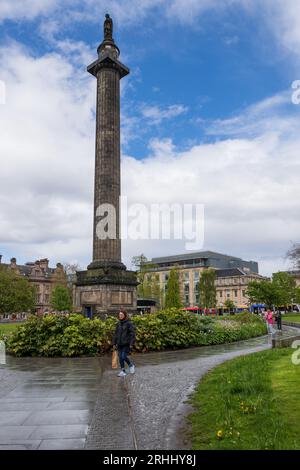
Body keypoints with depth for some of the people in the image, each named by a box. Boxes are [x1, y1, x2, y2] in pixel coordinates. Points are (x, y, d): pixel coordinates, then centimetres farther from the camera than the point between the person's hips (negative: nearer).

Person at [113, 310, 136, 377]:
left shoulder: (129, 323, -8)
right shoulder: (119, 324, 10)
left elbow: (132, 334, -12)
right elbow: (116, 334, 15)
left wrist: (131, 343, -17)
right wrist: (114, 343, 11)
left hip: (126, 344, -6)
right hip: (120, 344, 6)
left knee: (124, 357, -12)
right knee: (120, 358, 7)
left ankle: (131, 365, 15)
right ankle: (123, 371, 19)